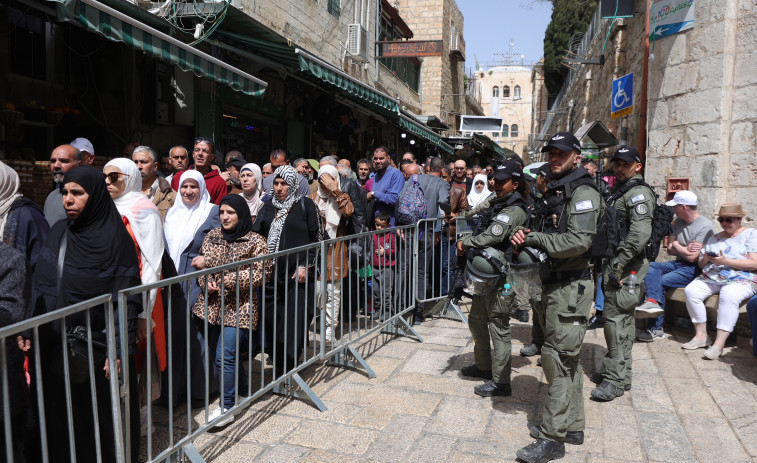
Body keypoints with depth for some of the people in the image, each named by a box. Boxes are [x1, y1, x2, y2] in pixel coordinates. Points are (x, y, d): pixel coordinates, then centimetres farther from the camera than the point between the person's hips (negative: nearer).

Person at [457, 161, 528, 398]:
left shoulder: (514, 210, -16)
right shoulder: (497, 203, 15)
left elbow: (492, 236, -27)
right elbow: (482, 231, 22)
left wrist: (465, 243, -12)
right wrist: (468, 244, 1)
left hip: (501, 277, -10)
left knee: (498, 327, -3)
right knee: (476, 320, 20)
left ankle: (500, 382, 7)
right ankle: (483, 366, 36)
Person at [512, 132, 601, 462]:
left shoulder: (583, 192, -12)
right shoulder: (553, 193, 17)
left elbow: (579, 241, -25)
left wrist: (534, 239, -15)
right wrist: (526, 238, 0)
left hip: (571, 286, -9)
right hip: (553, 283, 9)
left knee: (559, 358, -7)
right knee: (567, 358, 16)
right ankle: (572, 425, 28)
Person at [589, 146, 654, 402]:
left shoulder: (638, 192, -12)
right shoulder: (620, 190, 19)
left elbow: (640, 233, -25)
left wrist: (619, 262, -24)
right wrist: (606, 262, 16)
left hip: (625, 268, -10)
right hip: (615, 265, 10)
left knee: (616, 318, -8)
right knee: (622, 318, 16)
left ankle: (616, 380, -1)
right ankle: (620, 372, 28)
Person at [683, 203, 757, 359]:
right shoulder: (714, 239, 20)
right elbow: (701, 265, 19)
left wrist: (726, 261, -17)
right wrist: (705, 259, -5)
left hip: (741, 280, -5)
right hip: (710, 278, 5)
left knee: (728, 296, -37)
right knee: (690, 290, -23)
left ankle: (719, 344, -35)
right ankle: (701, 336, -15)